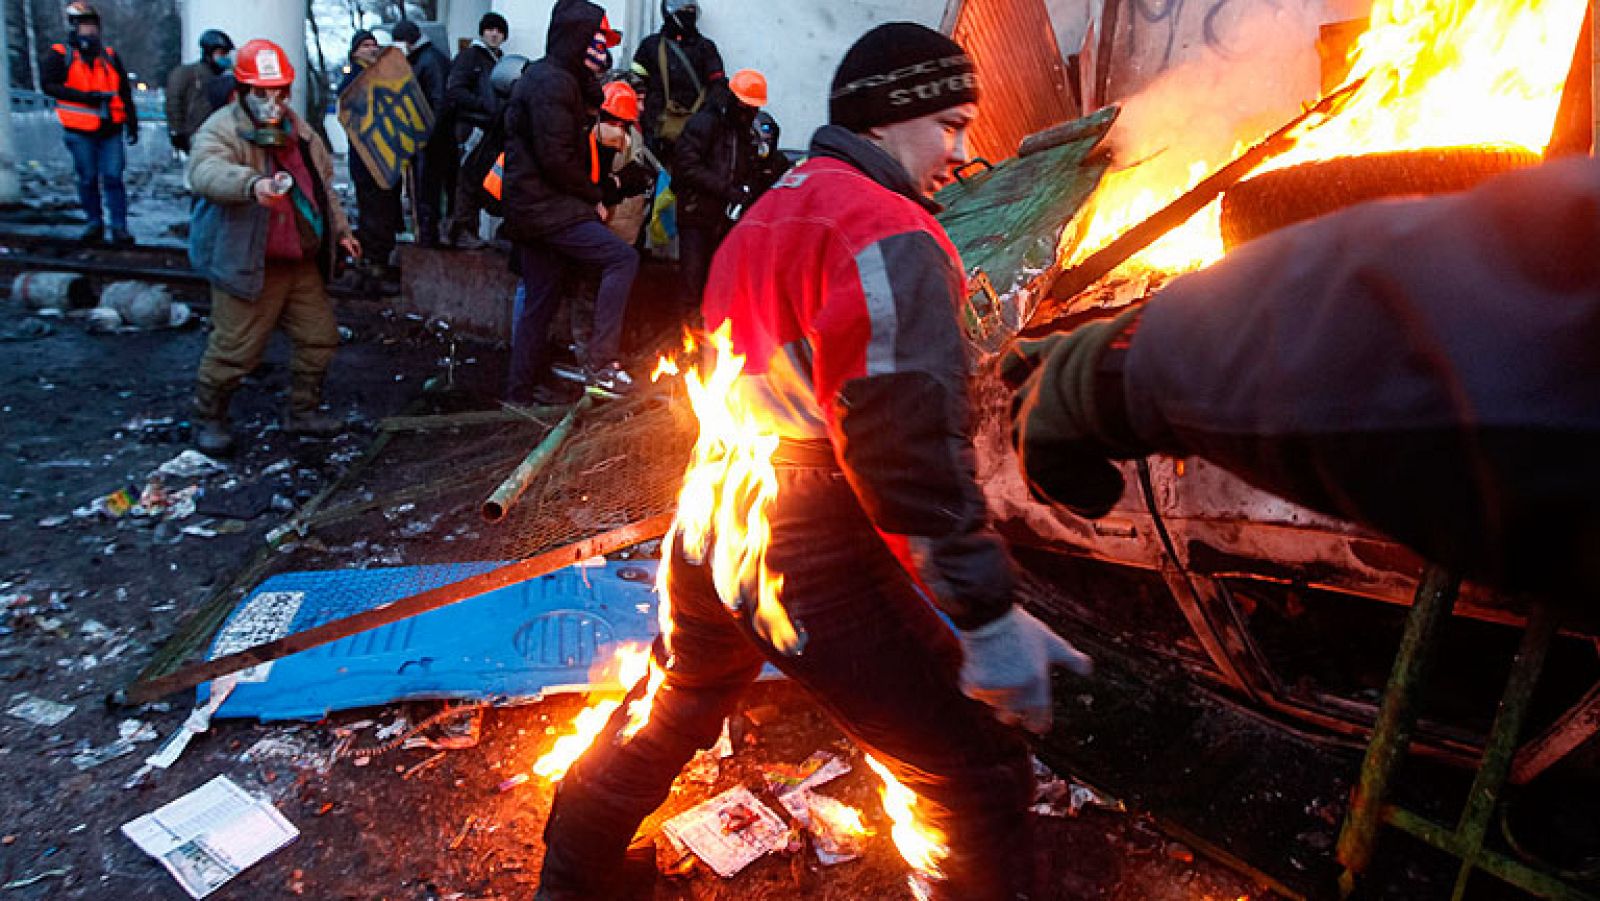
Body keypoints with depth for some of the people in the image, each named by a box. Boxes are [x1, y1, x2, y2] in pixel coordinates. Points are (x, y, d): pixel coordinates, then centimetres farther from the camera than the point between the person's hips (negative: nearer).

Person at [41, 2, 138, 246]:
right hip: (80, 131, -2)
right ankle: (95, 224, 16)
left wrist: (132, 123, 13)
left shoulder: (110, 56, 13)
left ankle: (119, 227, -2)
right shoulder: (60, 55, 2)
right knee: (88, 179, 5)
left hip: (111, 129, 2)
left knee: (113, 177, -4)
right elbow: (48, 84, -6)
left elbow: (125, 92, 16)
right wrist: (83, 96, -16)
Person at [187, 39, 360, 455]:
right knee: (235, 349, -2)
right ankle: (208, 420, 20)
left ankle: (303, 412, 31)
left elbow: (323, 185, 25)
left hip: (303, 262, 7)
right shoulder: (222, 130, -12)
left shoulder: (299, 129, 12)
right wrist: (253, 185, -52)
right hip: (248, 265, -7)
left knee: (320, 337, 13)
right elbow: (206, 172, -34)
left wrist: (340, 230, 24)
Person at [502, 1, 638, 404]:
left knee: (539, 299, 14)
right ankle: (601, 361, -19)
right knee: (622, 258, -17)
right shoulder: (553, 83, -13)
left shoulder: (545, 78, 21)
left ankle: (523, 387, 22)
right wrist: (594, 197, -10)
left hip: (532, 210, 11)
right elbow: (556, 159, -20)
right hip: (548, 208, -11)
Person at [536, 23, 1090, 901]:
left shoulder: (765, 216, 14)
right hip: (819, 571, -9)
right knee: (982, 779, 3)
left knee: (668, 715, 31)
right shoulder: (885, 237, -15)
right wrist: (987, 615, -22)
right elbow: (910, 449, -24)